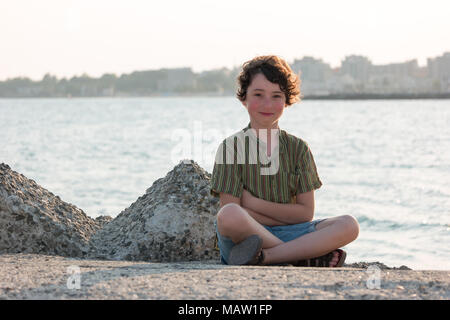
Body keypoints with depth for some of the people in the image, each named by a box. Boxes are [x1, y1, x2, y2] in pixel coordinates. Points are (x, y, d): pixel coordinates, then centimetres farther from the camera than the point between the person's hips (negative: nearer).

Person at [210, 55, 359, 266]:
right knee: (229, 216, -38)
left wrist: (255, 203, -7)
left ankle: (263, 256, -32)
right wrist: (287, 216, -10)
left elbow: (306, 213, 4)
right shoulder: (231, 147, 1)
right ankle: (309, 258, -26)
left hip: (288, 234, 3)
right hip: (246, 237, -3)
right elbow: (229, 213, -9)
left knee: (349, 226, -21)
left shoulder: (298, 149, 11)